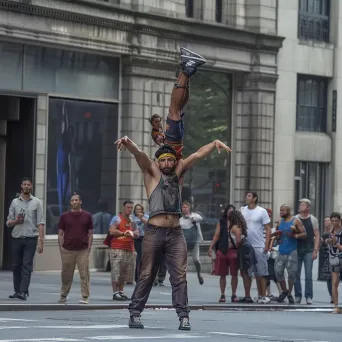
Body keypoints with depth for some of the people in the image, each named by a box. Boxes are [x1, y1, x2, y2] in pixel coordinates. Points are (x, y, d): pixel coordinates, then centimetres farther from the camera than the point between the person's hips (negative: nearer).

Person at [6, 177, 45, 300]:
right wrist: (16, 221, -11)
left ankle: (23, 292, -18)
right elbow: (8, 223, 13)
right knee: (16, 266, 4)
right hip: (16, 238, 3)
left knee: (27, 266, -10)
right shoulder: (15, 202, 11)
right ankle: (17, 291, 12)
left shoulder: (37, 202, 5)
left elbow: (40, 223, -1)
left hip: (31, 238, -3)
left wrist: (41, 241, -9)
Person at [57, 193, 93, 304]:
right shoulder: (65, 216, 4)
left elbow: (90, 233, 6)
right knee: (66, 275, 8)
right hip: (67, 250, 1)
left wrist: (89, 247, -2)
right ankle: (64, 295, 23)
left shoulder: (87, 216, 4)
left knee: (84, 274, -3)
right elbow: (60, 233, 6)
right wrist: (61, 248, -1)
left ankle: (85, 297, 0)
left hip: (83, 250, -1)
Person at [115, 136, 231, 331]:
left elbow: (198, 155, 10)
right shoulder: (152, 172, 7)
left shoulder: (178, 172, 16)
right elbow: (139, 155, -9)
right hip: (155, 232, -3)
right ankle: (135, 314, 8)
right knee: (147, 276, 2)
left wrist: (215, 144, -6)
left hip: (176, 234, 3)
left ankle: (183, 316, -7)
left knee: (180, 276, -4)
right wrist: (128, 143, -28)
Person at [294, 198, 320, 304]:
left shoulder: (313, 220, 4)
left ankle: (309, 297, -4)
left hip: (309, 251, -2)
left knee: (308, 275, -6)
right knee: (296, 275, 3)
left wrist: (315, 250, -6)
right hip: (297, 250, 2)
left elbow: (317, 236, 2)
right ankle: (298, 296, 11)